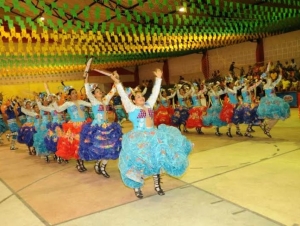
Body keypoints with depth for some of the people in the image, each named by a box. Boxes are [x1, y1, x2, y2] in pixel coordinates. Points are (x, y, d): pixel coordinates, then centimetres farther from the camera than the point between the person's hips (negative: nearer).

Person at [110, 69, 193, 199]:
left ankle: (157, 185, 24)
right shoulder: (132, 108, -2)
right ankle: (137, 188, 14)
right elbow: (123, 96, -12)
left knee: (157, 161, 9)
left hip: (154, 137, 6)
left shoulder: (149, 105, 12)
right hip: (139, 139, -5)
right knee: (139, 163, -4)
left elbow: (155, 93, 15)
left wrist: (158, 78, 16)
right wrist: (117, 83, -22)